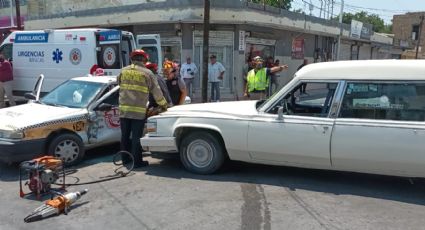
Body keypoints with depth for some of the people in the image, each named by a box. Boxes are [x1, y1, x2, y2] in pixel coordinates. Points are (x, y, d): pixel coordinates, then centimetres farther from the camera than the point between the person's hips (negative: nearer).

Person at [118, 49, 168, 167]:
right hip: (139, 111, -4)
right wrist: (164, 105, 13)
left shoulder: (123, 71, 8)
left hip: (124, 109, 4)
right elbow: (156, 92, 0)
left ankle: (125, 158, 23)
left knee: (125, 135, 13)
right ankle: (137, 161, 7)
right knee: (136, 137, 1)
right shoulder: (147, 73, -2)